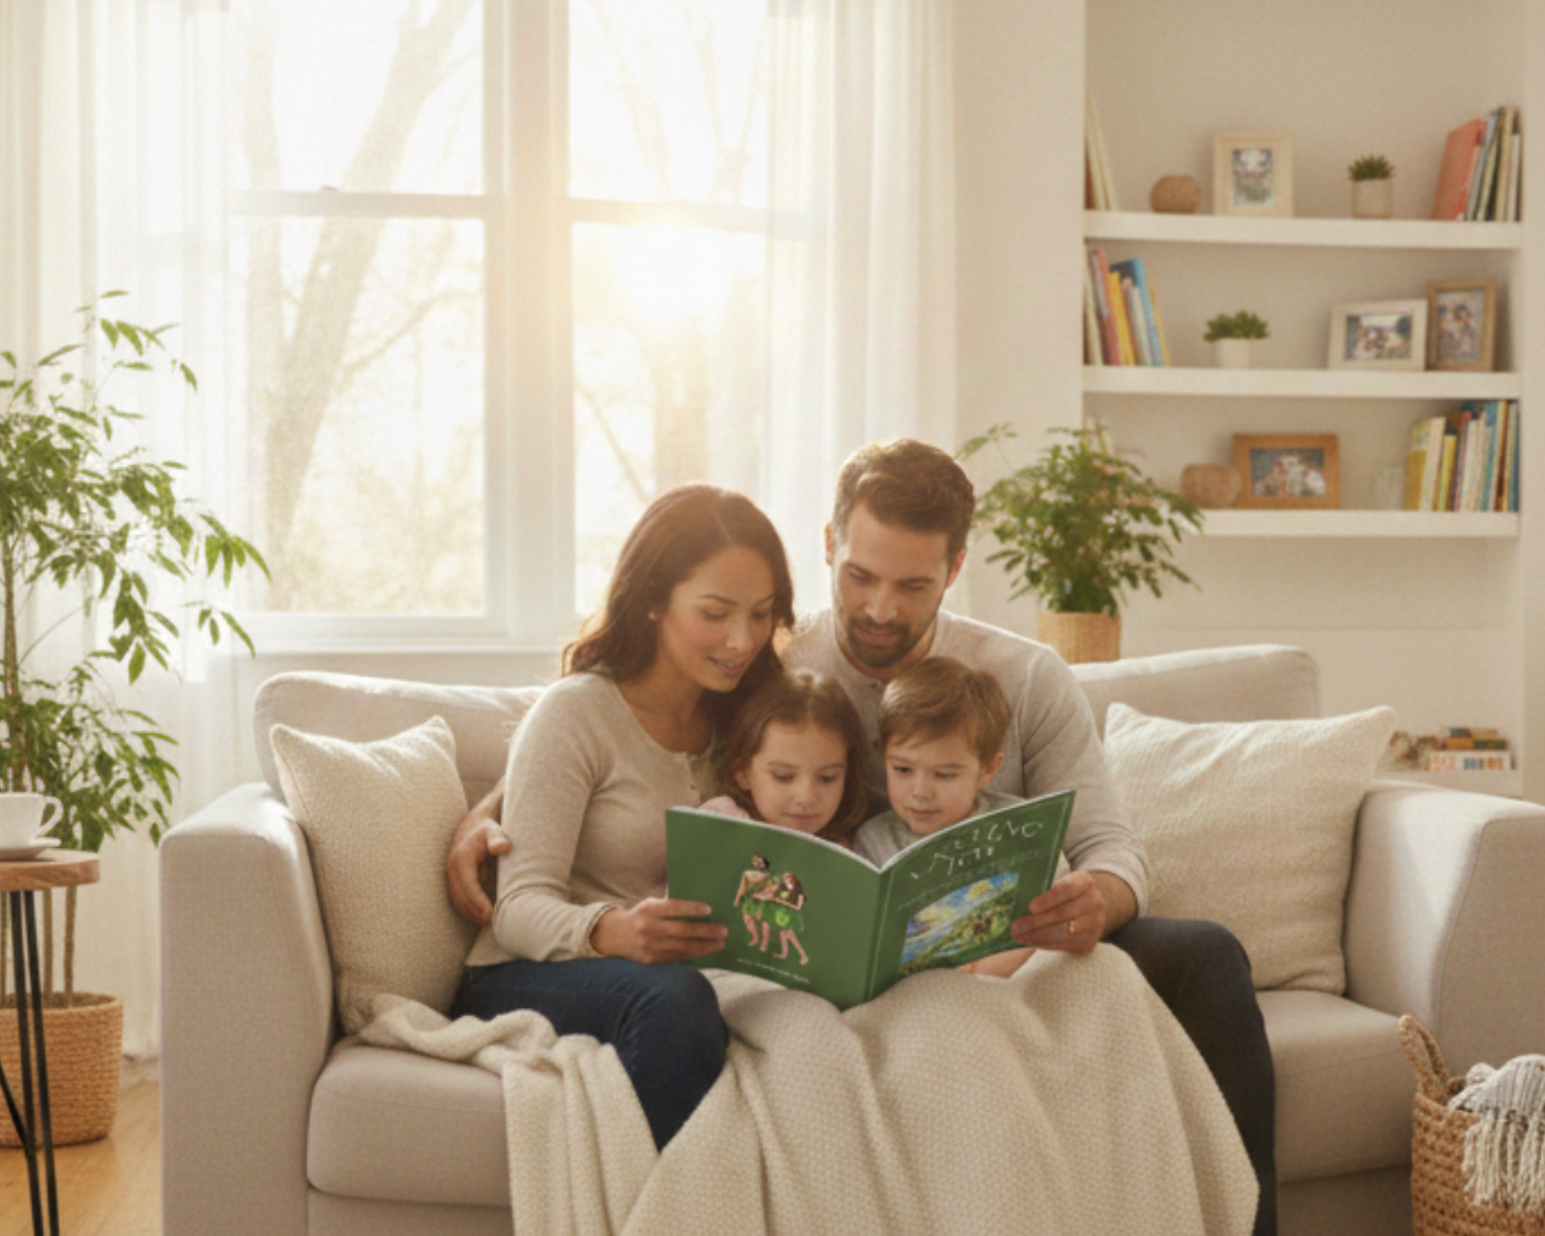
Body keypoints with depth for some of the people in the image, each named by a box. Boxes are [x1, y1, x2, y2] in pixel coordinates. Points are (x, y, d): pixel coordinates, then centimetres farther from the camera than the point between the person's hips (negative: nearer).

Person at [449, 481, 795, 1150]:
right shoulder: (576, 711, -5)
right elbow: (521, 906, -12)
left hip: (668, 983, 5)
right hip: (519, 983, -4)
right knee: (672, 997, -38)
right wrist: (611, 932, -34)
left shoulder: (739, 724, 14)